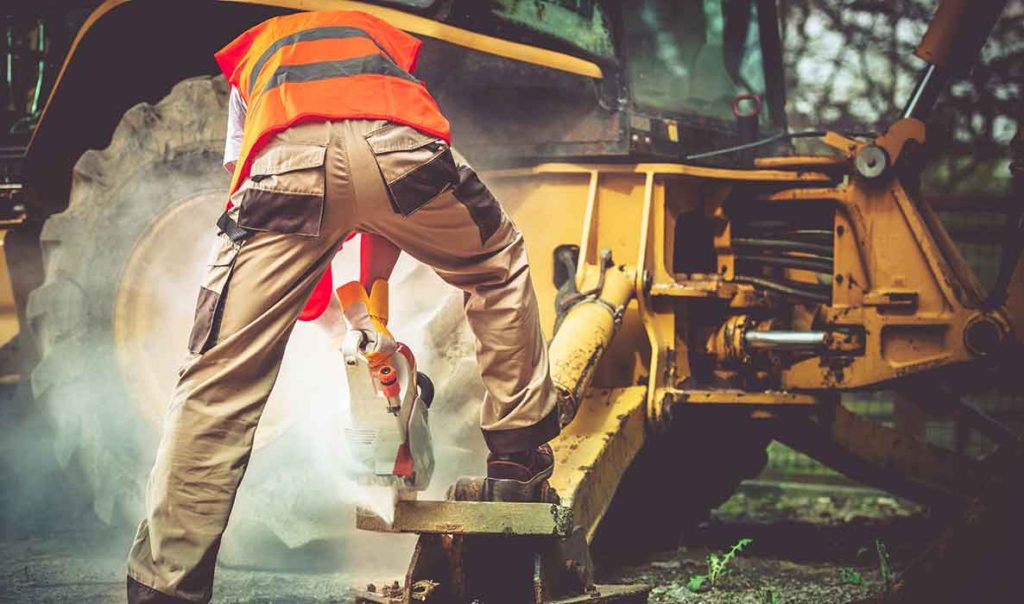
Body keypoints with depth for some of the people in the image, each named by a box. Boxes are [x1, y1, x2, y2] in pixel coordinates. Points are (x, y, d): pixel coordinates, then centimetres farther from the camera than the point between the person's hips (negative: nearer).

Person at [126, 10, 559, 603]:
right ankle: (520, 458, 35)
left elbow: (244, 184, 37)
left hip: (287, 159, 0)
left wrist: (315, 298, 46)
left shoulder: (252, 53, 43)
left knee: (219, 383, 6)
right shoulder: (387, 41, 44)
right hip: (397, 149, 1)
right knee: (500, 270, 32)